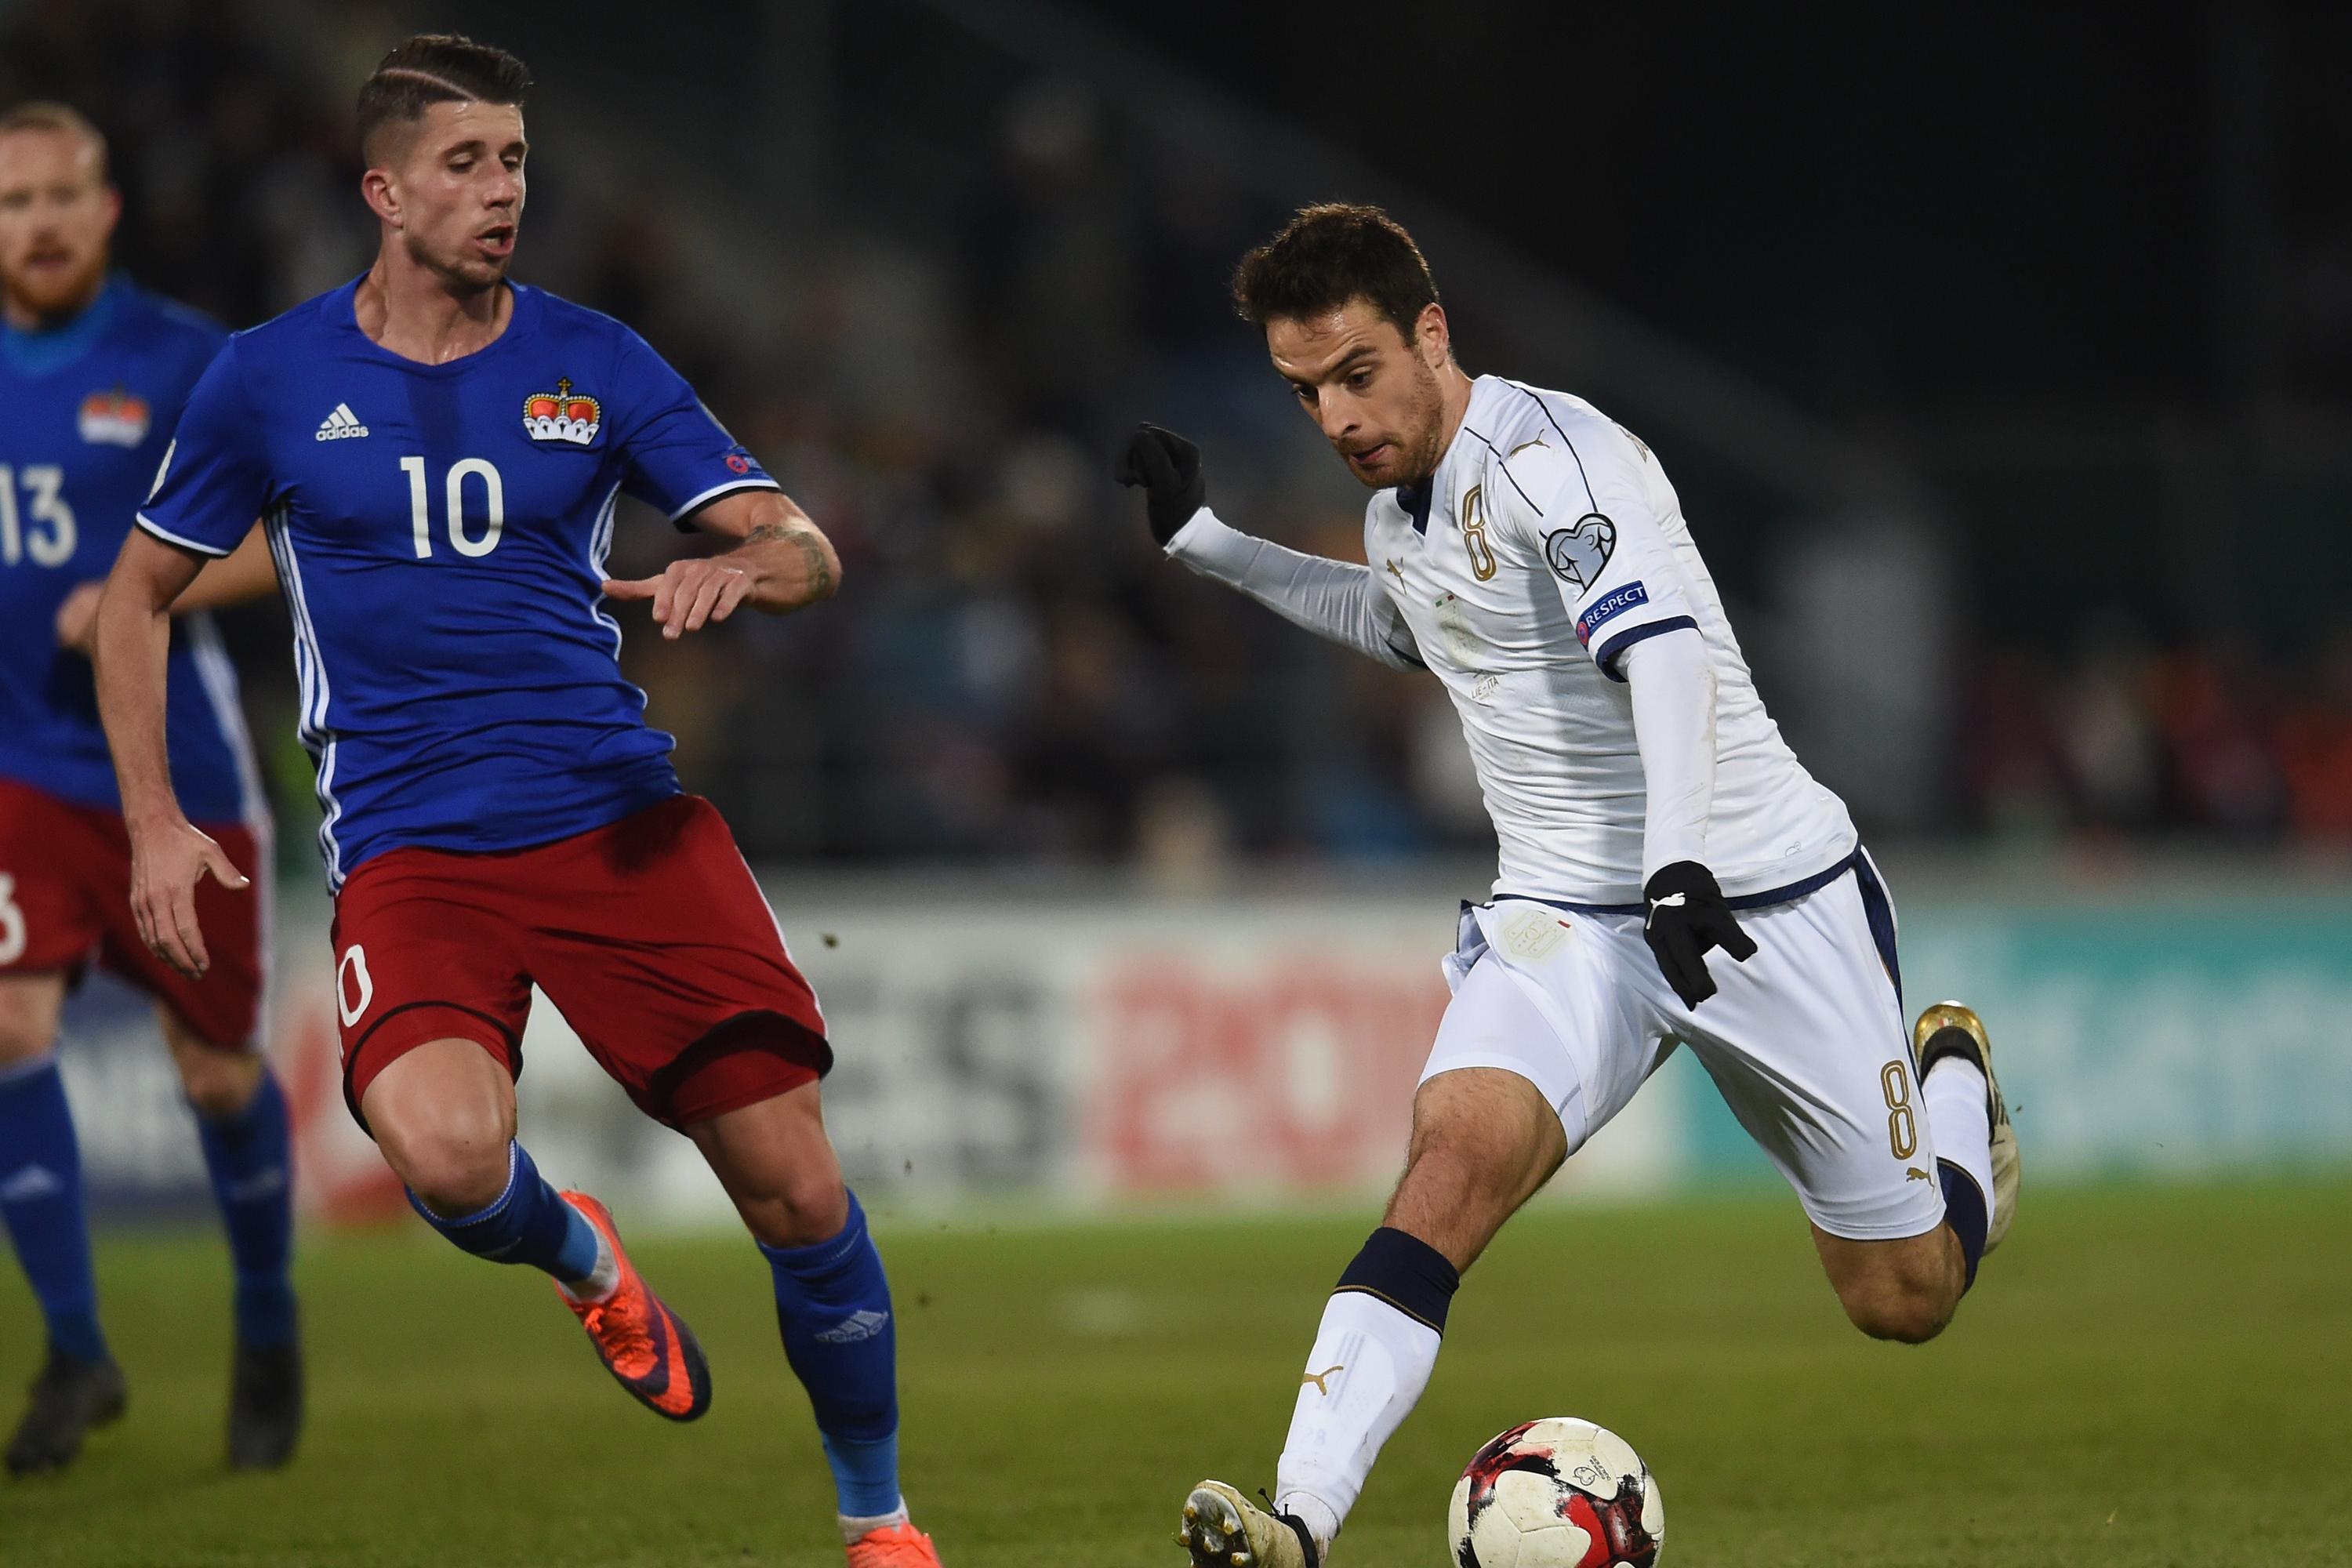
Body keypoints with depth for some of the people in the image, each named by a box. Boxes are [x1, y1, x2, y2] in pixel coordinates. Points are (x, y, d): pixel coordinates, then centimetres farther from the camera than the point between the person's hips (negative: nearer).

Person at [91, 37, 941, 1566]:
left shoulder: (593, 360, 5)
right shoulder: (271, 380, 4)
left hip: (620, 817, 2)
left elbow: (809, 552, 3)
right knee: (447, 1154, -31)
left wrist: (738, 569, -21)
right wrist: (155, 824, 6)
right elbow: (139, 593, 15)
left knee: (800, 1194, -6)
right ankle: (582, 1262, 6)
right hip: (410, 850, -2)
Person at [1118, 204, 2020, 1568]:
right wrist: (1203, 542, 26)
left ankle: (1953, 1082, 41)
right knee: (1457, 1151, -27)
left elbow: (1662, 643, -35)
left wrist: (1679, 853, -50)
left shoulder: (1545, 456, -19)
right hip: (1569, 917, 5)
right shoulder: (1399, 501, 7)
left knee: (1905, 1298, 6)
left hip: (1766, 901, -5)